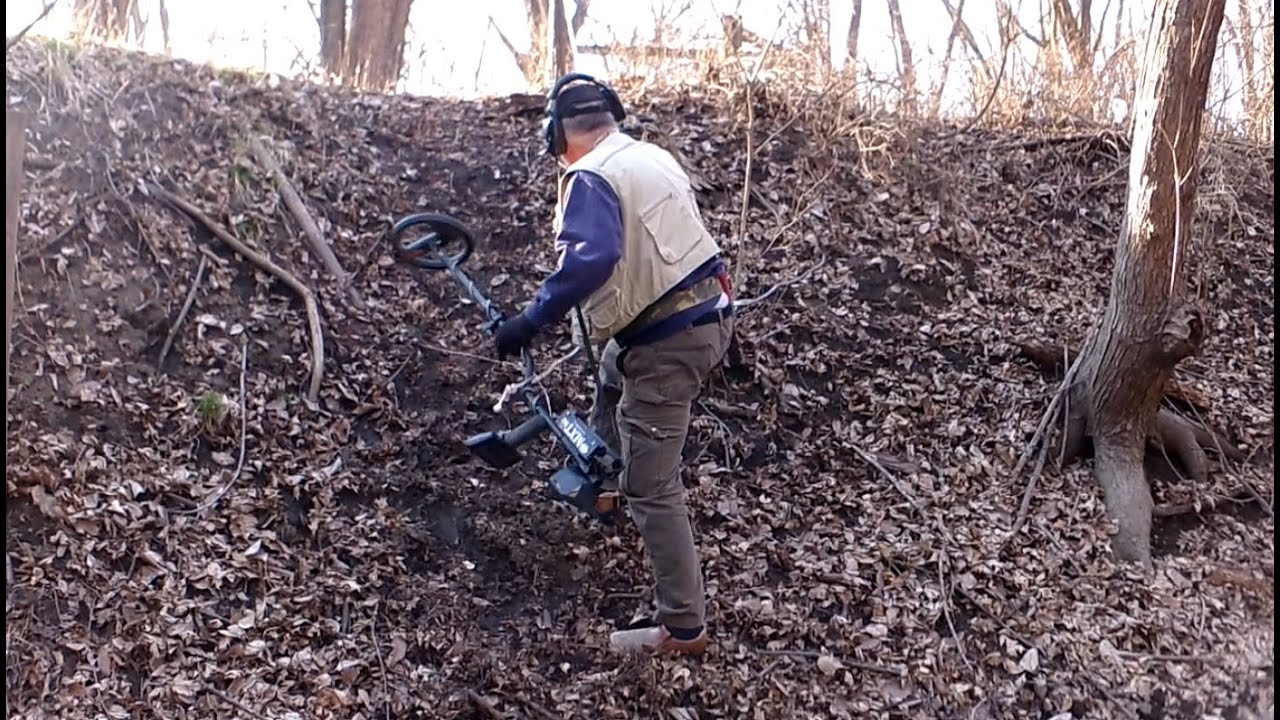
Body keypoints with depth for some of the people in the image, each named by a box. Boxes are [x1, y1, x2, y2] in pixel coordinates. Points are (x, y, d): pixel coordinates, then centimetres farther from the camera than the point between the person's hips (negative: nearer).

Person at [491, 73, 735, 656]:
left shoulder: (591, 179, -15)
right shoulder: (655, 157, 11)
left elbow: (590, 258, -34)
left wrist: (532, 320, -29)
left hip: (668, 341, -9)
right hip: (712, 312, 10)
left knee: (652, 488, -2)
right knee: (612, 376, 37)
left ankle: (682, 629, 4)